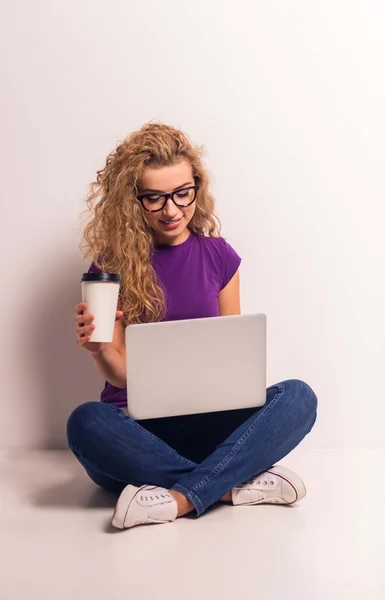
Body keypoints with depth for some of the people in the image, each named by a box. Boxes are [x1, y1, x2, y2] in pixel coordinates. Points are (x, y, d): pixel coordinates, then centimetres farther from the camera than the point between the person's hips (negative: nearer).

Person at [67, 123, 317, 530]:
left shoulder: (218, 256, 6)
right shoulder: (112, 265, 0)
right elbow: (120, 372, -1)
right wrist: (97, 348, -25)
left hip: (204, 422, 2)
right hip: (135, 425, -1)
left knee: (298, 397, -23)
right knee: (85, 422, -35)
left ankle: (180, 497, -33)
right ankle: (237, 484, -26)